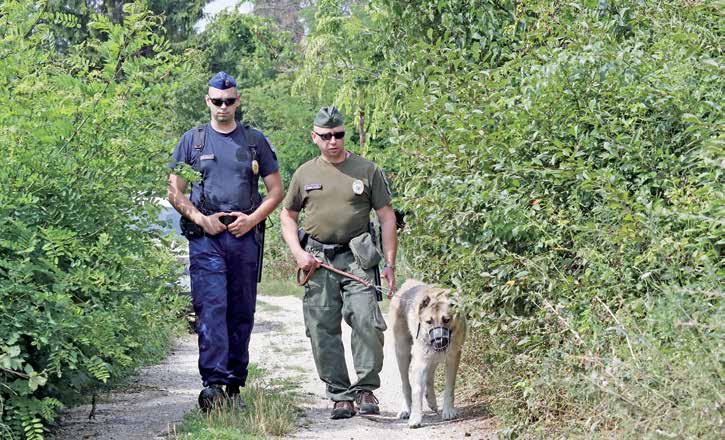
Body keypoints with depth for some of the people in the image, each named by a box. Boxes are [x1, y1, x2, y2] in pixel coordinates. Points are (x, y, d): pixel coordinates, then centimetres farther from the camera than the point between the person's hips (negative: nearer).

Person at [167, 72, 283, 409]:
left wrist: (252, 219, -4)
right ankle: (213, 384, -21)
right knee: (211, 308, -14)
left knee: (241, 313, 5)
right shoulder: (192, 140, 8)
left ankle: (235, 385, 14)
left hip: (245, 237, 2)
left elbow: (276, 190, 12)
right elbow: (174, 192, 8)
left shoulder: (255, 141, 11)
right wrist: (200, 219, -8)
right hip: (205, 238, -2)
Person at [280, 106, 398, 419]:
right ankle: (340, 396, 9)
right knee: (323, 331, 1)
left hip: (356, 257, -2)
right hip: (317, 261, 2)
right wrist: (298, 253, 2)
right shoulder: (305, 174, 10)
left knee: (366, 322, -16)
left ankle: (366, 390, -6)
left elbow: (387, 217, 6)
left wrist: (389, 264, -1)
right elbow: (287, 216, 18)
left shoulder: (367, 171, 5)